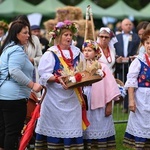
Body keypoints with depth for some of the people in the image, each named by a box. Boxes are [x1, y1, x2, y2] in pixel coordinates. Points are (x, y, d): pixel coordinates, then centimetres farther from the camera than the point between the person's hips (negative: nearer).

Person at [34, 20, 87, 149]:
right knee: (56, 125, 0)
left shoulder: (77, 53, 10)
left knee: (72, 126, 3)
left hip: (72, 96, 4)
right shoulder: (51, 54, -6)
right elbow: (44, 75, -12)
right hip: (56, 97, -4)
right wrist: (57, 78, -27)